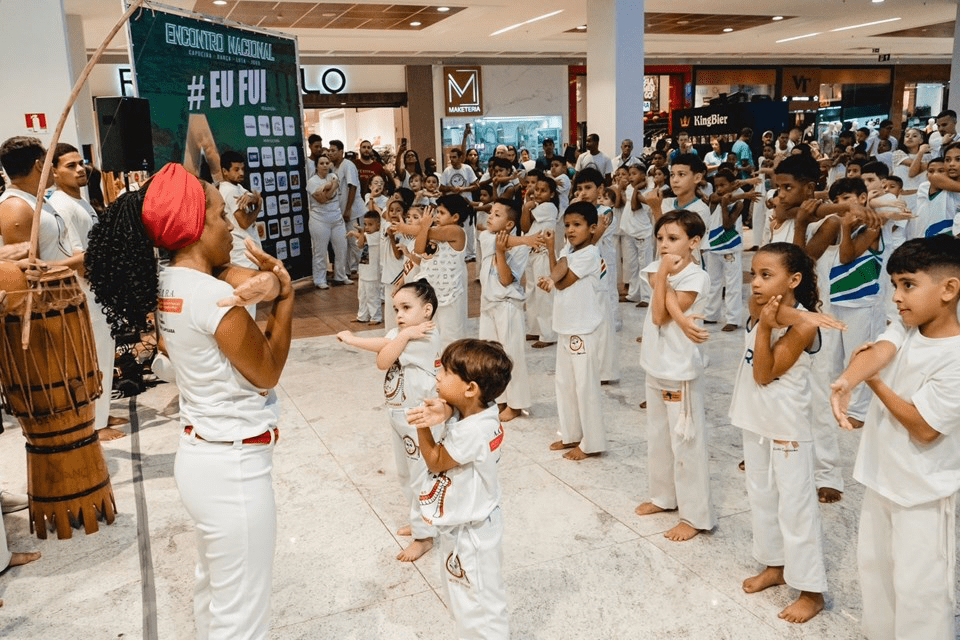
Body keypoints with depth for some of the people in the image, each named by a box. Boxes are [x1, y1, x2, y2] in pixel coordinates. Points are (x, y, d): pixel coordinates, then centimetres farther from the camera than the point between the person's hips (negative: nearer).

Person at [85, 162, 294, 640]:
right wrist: (283, 302, -7)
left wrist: (268, 277, -17)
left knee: (214, 592, 27)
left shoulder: (164, 284, 2)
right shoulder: (216, 298, -23)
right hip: (233, 467, -9)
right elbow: (267, 373, -13)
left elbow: (232, 273, 5)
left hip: (200, 455, 9)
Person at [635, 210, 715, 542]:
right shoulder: (656, 268, 4)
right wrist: (681, 319, -27)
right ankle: (664, 495, 37)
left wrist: (663, 275, -18)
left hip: (681, 369, -8)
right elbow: (662, 312, -10)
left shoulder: (696, 277, -16)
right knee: (658, 435, 19)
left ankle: (696, 516, 11)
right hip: (655, 365, 8)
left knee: (685, 441, -1)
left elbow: (660, 315, -20)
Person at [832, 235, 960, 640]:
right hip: (880, 474, 8)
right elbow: (877, 352, -24)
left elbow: (924, 428, -23)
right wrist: (847, 381, -46)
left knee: (917, 585, 3)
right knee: (873, 566, 22)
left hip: (922, 489, -7)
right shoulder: (903, 329, -2)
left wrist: (874, 380, -15)